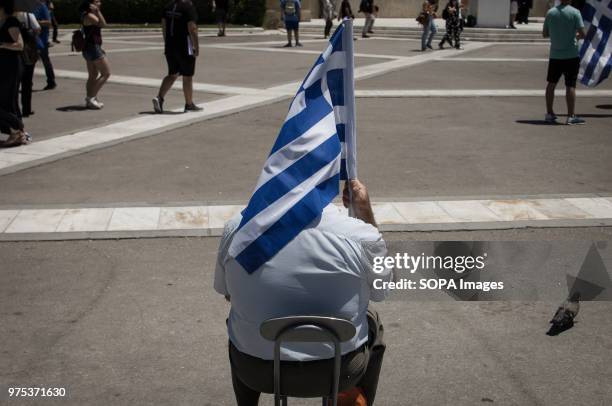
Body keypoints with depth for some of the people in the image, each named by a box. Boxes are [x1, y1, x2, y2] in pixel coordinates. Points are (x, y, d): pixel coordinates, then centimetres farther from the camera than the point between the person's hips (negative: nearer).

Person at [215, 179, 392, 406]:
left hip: (256, 371, 2)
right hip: (338, 372, -1)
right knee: (372, 322, 29)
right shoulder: (360, 235, -16)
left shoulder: (237, 227, -11)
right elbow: (380, 292, 5)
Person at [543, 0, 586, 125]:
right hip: (571, 55, -3)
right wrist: (577, 36, 8)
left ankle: (549, 113, 18)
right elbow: (582, 34, -13)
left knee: (551, 84, 14)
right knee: (570, 86, -1)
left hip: (555, 55, 4)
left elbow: (544, 34, 8)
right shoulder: (575, 12, -9)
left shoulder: (550, 12, 2)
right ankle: (571, 116, 0)